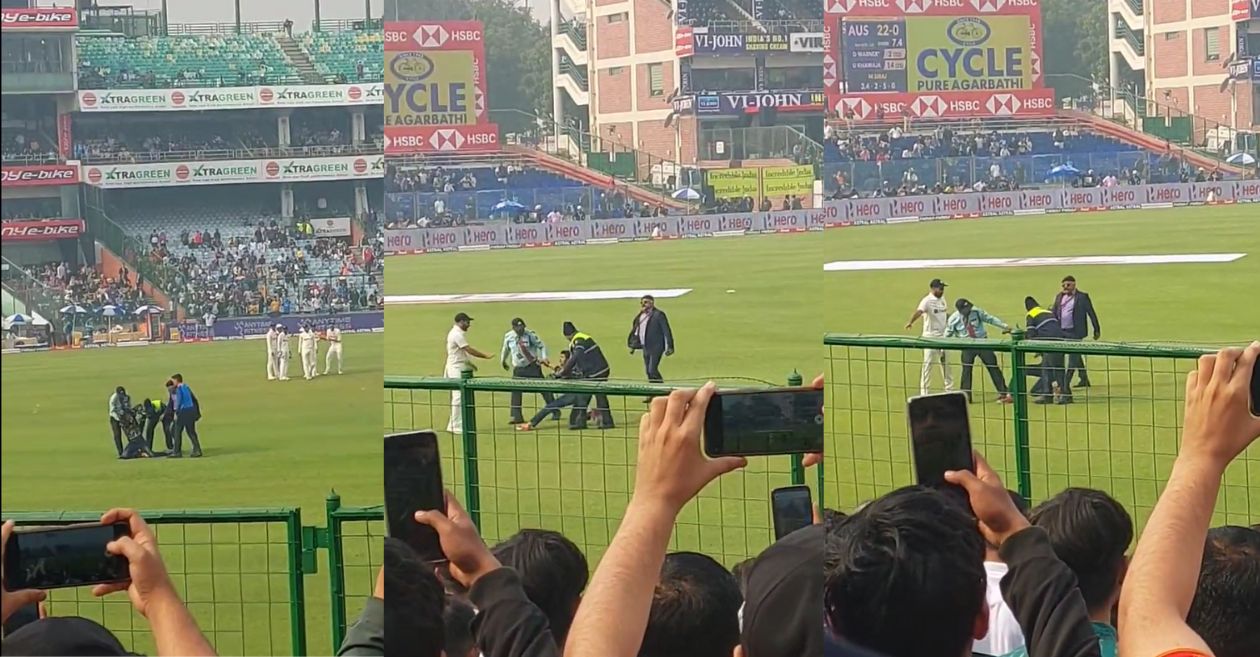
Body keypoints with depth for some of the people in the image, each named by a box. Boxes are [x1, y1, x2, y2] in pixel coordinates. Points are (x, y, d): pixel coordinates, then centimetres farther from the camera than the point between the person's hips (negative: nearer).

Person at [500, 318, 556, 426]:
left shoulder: (530, 335, -11)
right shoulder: (508, 337, -3)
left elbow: (541, 346, -4)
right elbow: (505, 349, 16)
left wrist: (544, 358, -18)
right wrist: (503, 361, 25)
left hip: (533, 366, -2)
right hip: (518, 368, 2)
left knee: (543, 388, 1)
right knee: (515, 391, -7)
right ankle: (516, 416, 0)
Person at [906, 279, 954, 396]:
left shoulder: (942, 299, 7)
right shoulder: (927, 301, -18)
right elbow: (919, 311, -36)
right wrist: (911, 322, -53)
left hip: (943, 336, 7)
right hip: (930, 336, -7)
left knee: (946, 363, 16)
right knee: (928, 364, -5)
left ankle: (949, 389, 27)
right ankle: (924, 392, 0)